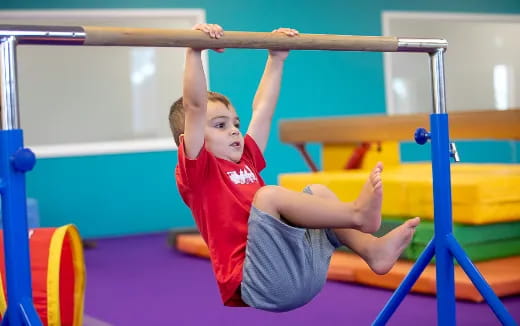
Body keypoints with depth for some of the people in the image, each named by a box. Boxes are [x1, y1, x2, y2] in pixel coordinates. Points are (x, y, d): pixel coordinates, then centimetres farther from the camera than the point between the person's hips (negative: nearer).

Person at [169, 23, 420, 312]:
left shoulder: (246, 160, 22)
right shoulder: (196, 170, 0)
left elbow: (262, 109, 29)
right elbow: (195, 107, -12)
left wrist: (276, 59, 30)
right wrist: (195, 52, -19)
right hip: (258, 283, -9)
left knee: (318, 192, 14)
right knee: (268, 194, -26)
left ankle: (373, 250, -6)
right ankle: (357, 213, -23)